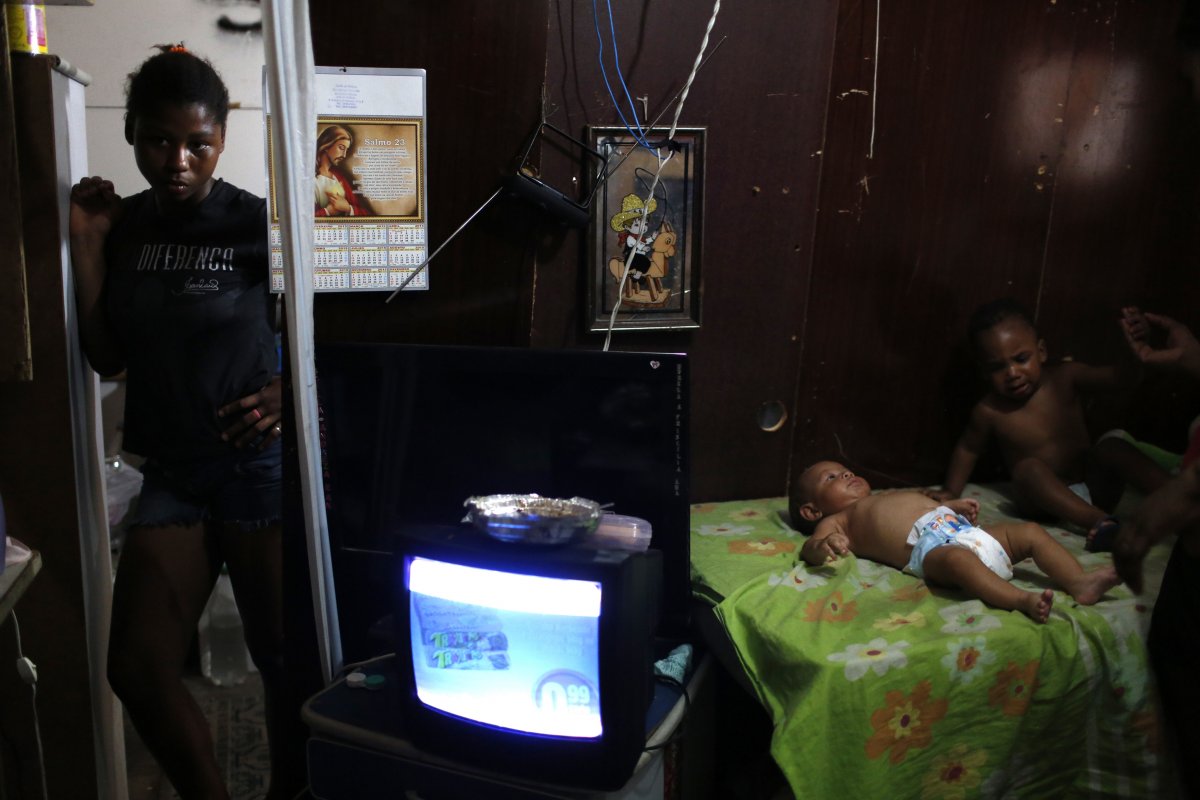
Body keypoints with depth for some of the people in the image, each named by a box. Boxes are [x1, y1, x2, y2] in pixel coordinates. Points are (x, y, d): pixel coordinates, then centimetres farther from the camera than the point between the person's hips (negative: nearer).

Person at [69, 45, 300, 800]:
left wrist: (292, 390, -20)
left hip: (259, 465, -4)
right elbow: (108, 357, 5)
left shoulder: (258, 224, -9)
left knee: (283, 656, 7)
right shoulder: (123, 224, 4)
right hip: (171, 473, 4)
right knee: (137, 668, 2)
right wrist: (86, 246, -3)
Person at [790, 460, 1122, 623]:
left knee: (1032, 531, 1)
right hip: (928, 546, -9)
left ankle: (1079, 582, -13)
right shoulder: (836, 521, 15)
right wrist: (823, 546, -29)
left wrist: (954, 505, 25)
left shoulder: (887, 498, 40)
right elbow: (810, 548, -4)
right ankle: (1022, 600, -53)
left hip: (962, 530, 9)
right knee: (957, 559, -41)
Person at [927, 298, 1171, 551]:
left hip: (1093, 491, 2)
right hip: (1045, 501, -2)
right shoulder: (989, 411, -7)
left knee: (1112, 446, -23)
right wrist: (951, 491, 9)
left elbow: (1118, 376, -13)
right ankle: (1099, 522, -49)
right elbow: (967, 448, 9)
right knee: (1029, 468, -33)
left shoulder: (1065, 378, -4)